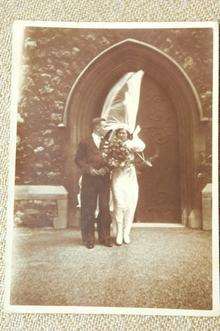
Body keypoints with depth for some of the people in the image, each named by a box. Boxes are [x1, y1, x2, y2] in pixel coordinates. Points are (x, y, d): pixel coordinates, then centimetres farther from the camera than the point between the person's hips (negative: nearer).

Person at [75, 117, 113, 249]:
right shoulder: (85, 143, 3)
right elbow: (78, 159, 0)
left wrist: (106, 168, -7)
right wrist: (89, 169, -14)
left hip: (104, 180, 3)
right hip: (89, 180, -3)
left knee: (105, 208, 5)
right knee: (89, 209, 2)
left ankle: (105, 237, 17)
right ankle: (89, 238, 12)